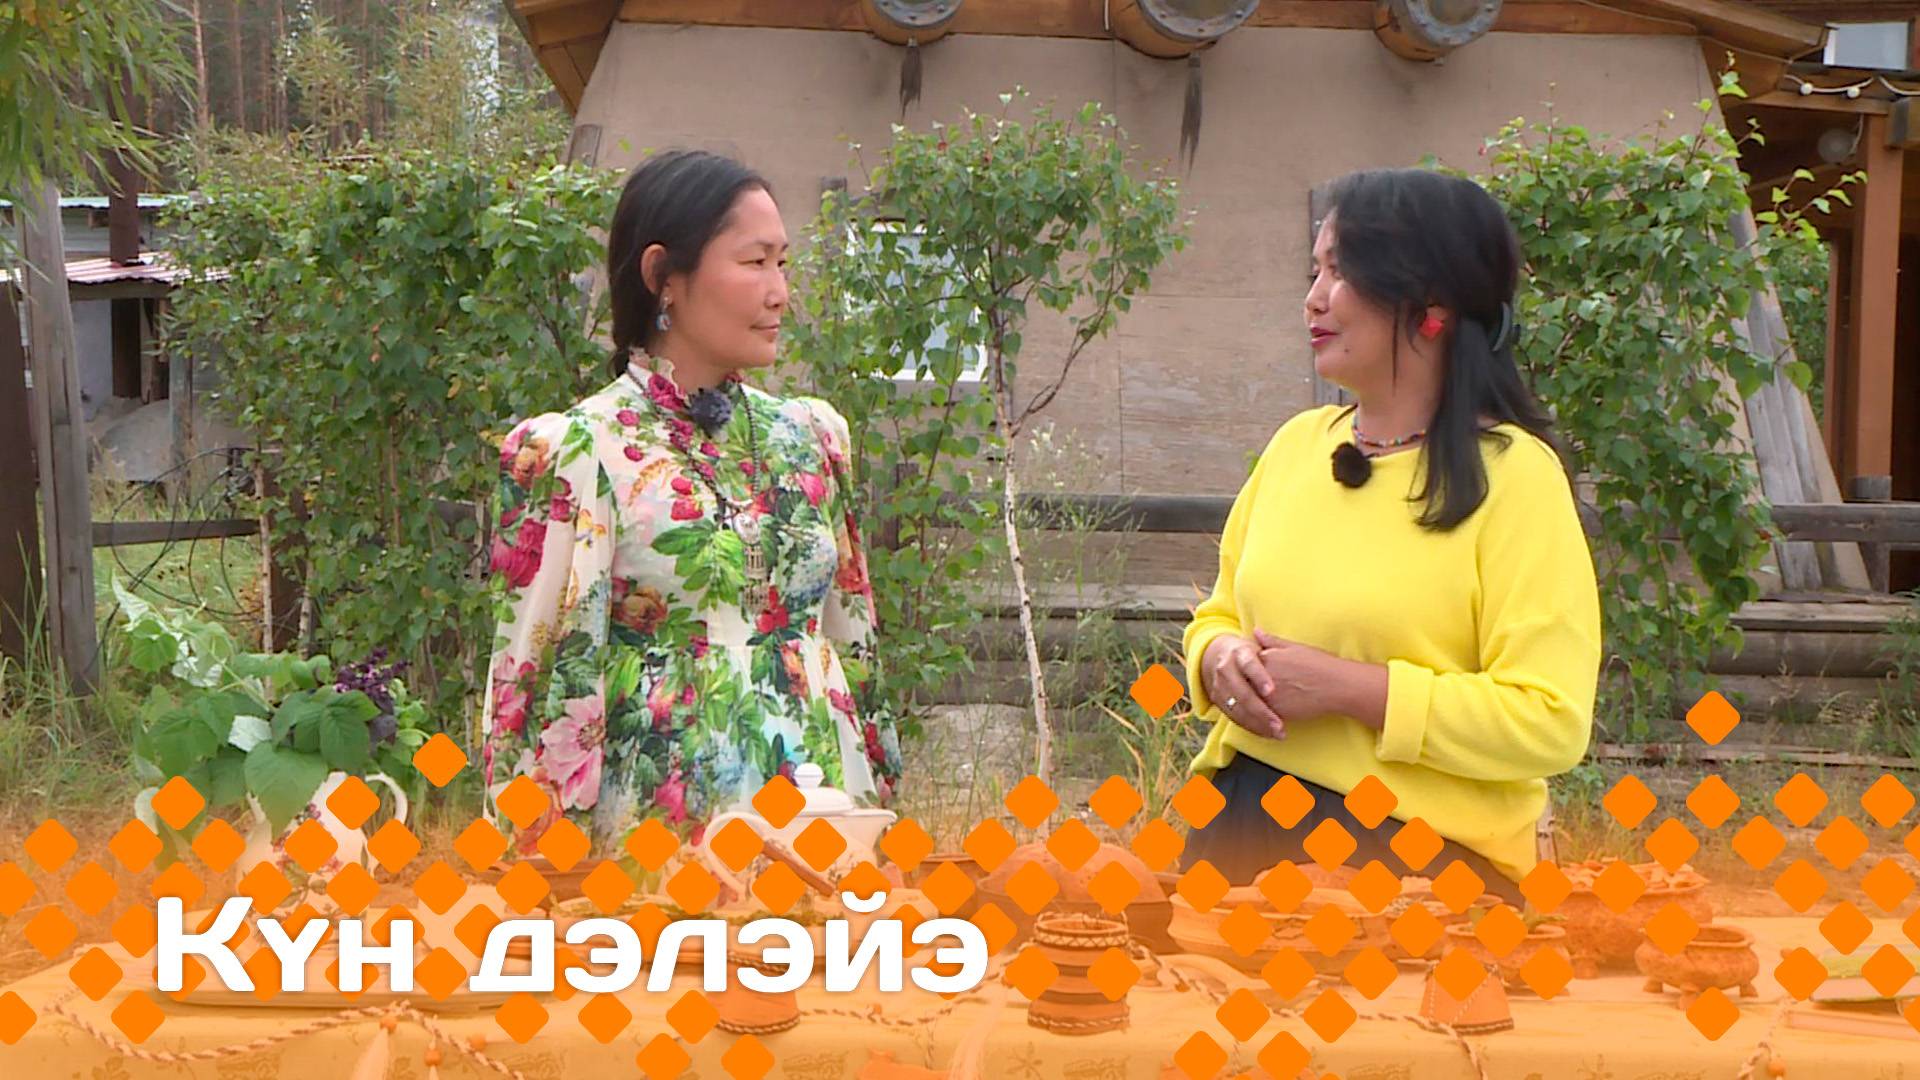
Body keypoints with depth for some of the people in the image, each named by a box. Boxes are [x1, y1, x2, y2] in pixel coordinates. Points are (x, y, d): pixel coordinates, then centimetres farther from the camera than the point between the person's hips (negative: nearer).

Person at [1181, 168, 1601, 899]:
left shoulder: (1513, 475, -12)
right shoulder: (1296, 444, 8)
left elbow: (1550, 721, -18)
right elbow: (1222, 611, 20)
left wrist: (1349, 688, -21)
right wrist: (1221, 658, -5)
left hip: (1416, 855, -5)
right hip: (1244, 821, 6)